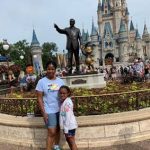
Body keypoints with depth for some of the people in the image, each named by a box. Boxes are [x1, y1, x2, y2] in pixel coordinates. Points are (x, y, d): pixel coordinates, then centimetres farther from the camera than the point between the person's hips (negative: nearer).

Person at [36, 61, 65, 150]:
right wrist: (43, 113, -12)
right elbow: (39, 98, -8)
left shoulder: (60, 81, 2)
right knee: (52, 132, -6)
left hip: (60, 110, 4)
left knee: (58, 129, 17)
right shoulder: (41, 82, -8)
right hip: (49, 111, -4)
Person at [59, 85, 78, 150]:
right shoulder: (63, 101, 6)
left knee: (72, 142, 3)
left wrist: (66, 129, -22)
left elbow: (68, 116, -24)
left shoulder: (67, 102, -23)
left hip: (70, 125, -9)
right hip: (66, 125, 9)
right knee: (68, 140, 22)